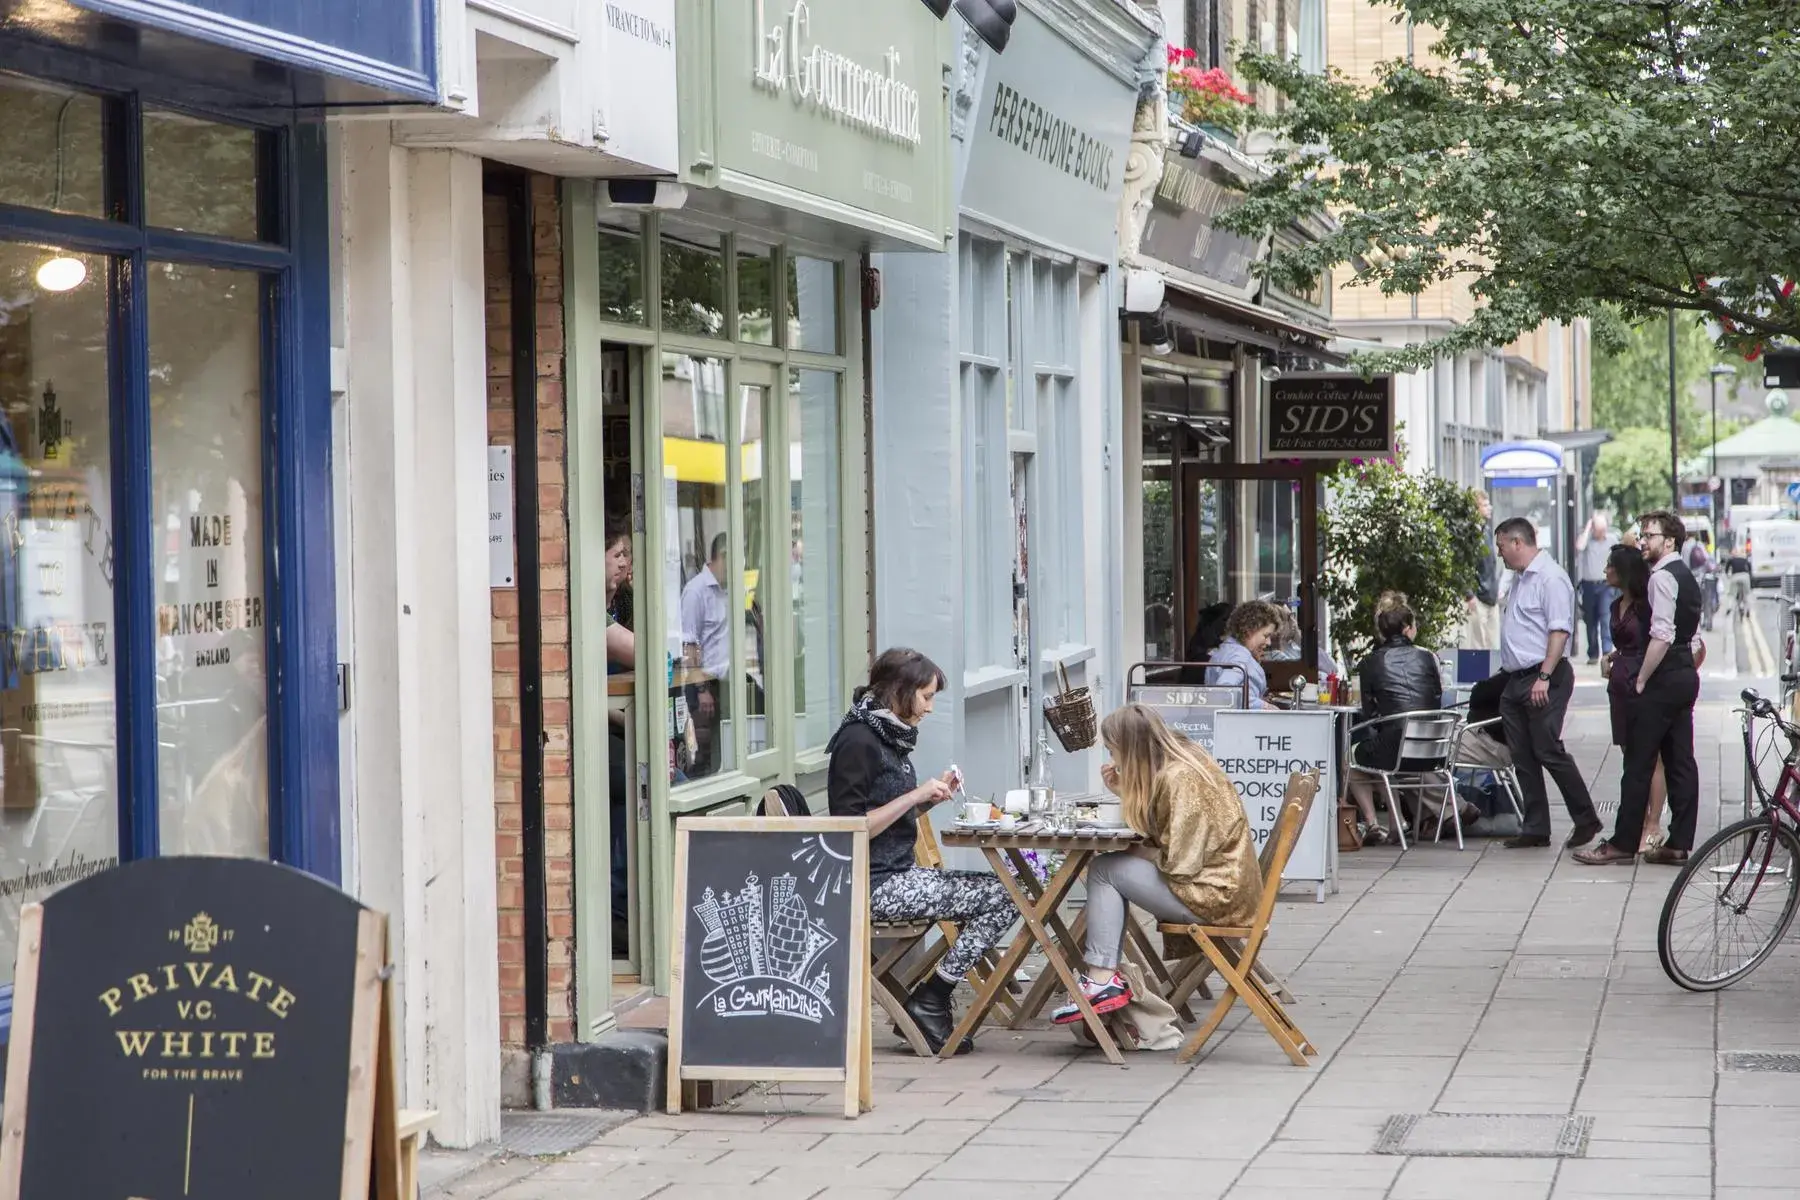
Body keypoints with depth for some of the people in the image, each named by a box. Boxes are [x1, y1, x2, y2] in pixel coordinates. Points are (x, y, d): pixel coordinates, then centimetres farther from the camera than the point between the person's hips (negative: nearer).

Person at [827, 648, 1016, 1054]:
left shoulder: (890, 737, 16)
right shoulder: (858, 741, -14)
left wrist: (933, 796, 7)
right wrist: (914, 796, -19)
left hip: (899, 875, 10)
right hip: (874, 885, -10)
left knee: (1002, 894, 0)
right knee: (1001, 897, -14)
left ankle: (932, 1000, 0)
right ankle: (929, 1002, -6)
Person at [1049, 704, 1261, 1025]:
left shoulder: (1180, 779, -21)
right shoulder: (1180, 763, 8)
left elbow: (1180, 862, -23)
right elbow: (1158, 825, 20)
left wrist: (1138, 853, -6)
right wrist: (1123, 791, 6)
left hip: (1213, 895, -10)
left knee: (1103, 871, -8)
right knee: (1113, 868, 6)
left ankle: (1103, 982, -10)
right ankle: (1103, 974, -2)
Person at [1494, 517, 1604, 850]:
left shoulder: (1550, 577, -12)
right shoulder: (1519, 578, 19)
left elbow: (1560, 630, -19)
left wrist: (1544, 676, -24)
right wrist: (1508, 671, 16)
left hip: (1544, 680, -10)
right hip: (1517, 679, 10)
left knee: (1548, 752, -9)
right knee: (1523, 756, 7)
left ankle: (1586, 820, 2)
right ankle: (1535, 828, 11)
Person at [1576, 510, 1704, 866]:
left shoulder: (1662, 577, -14)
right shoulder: (1687, 577, 17)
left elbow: (1662, 636, -22)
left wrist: (1641, 679, -16)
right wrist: (1687, 672, 19)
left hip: (1662, 680, -10)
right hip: (1685, 677, 10)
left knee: (1639, 763, -6)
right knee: (1680, 762, 8)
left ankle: (1623, 844, -4)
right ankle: (1679, 844, 8)